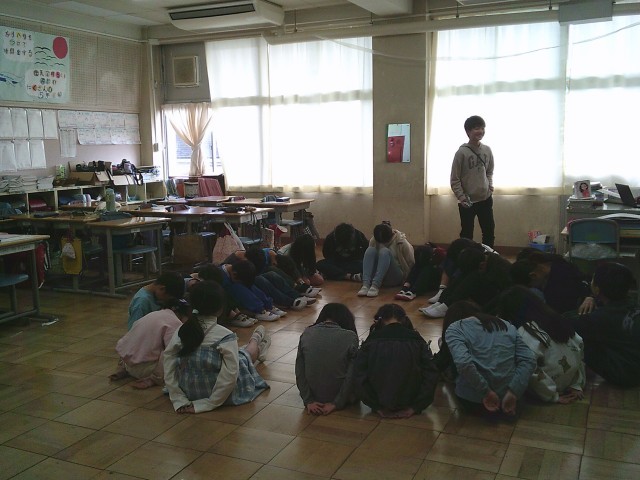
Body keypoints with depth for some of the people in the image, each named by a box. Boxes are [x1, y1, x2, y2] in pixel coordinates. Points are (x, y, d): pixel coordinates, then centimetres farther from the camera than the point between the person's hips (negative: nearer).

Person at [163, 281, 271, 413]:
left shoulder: (181, 332, -11)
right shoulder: (226, 337, -24)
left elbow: (169, 371, -8)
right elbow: (229, 376, -27)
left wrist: (179, 401, -5)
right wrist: (209, 404, -18)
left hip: (189, 393, 4)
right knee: (244, 355, 25)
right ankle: (255, 342, 59)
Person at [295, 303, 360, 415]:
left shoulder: (306, 334, -6)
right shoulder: (350, 337, -14)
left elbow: (299, 372, -7)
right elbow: (351, 375, -14)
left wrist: (308, 401, -4)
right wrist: (336, 404, -8)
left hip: (315, 397, 4)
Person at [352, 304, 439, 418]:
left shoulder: (372, 341, -10)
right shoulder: (416, 340, -8)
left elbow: (358, 377, -13)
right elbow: (431, 375, -13)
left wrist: (377, 408, -5)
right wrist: (415, 407, -7)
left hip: (381, 402, 0)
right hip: (408, 402, 0)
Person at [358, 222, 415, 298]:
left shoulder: (401, 242, -8)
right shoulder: (373, 240, 0)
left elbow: (411, 263, 0)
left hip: (395, 278, -3)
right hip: (377, 275, 3)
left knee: (385, 251, -28)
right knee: (370, 250, -23)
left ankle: (375, 285, -42)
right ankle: (366, 284, -40)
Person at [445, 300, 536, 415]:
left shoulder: (454, 328, -2)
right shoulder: (507, 326, 12)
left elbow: (463, 362, -22)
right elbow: (529, 360, -2)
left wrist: (486, 392, -14)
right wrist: (513, 392, -8)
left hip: (472, 401, -4)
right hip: (507, 398, 5)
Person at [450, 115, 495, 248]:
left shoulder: (487, 150, 2)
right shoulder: (461, 152, -12)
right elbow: (455, 180, -9)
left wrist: (490, 187, 3)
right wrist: (462, 198, -15)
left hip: (485, 199, 5)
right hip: (467, 202, -4)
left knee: (489, 233, 11)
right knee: (467, 235, 5)